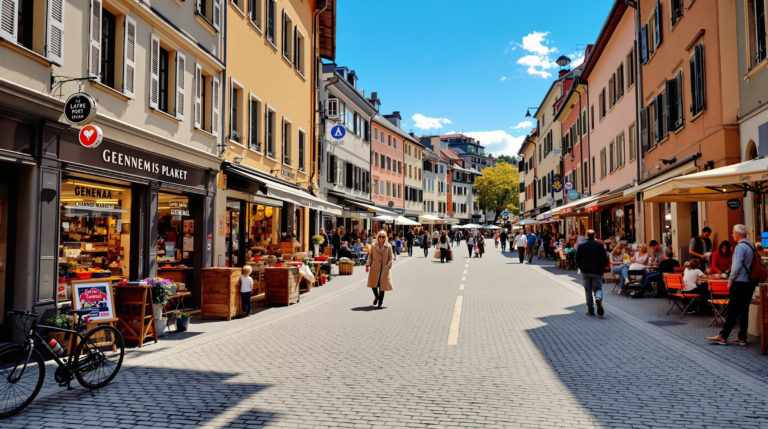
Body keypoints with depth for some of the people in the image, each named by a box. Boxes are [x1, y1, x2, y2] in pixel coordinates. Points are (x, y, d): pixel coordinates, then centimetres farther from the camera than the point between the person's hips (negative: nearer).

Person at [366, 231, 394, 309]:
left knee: (382, 285, 1)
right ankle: (376, 296, 26)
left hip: (384, 269, -1)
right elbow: (370, 256, 10)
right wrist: (367, 265, 2)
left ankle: (380, 302, 14)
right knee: (373, 283, -5)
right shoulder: (374, 246, 6)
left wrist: (388, 266, -5)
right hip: (375, 268, 1)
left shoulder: (388, 246, 3)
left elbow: (390, 258, 5)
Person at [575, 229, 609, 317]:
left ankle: (590, 310, 8)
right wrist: (602, 269, 8)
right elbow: (605, 259, -1)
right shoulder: (600, 245, 0)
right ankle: (598, 298, -27)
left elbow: (577, 259, 2)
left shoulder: (581, 245, 0)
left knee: (588, 291, 8)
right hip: (597, 271, 0)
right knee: (598, 289, 7)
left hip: (585, 271, 0)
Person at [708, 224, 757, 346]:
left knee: (732, 311, -6)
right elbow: (753, 264, 19)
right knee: (744, 311, 10)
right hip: (750, 283, 9)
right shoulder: (751, 246, 14)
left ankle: (723, 337, -2)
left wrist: (730, 280, -8)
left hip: (740, 283, -9)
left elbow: (737, 266, -20)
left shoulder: (740, 247, -14)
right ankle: (742, 338, 14)